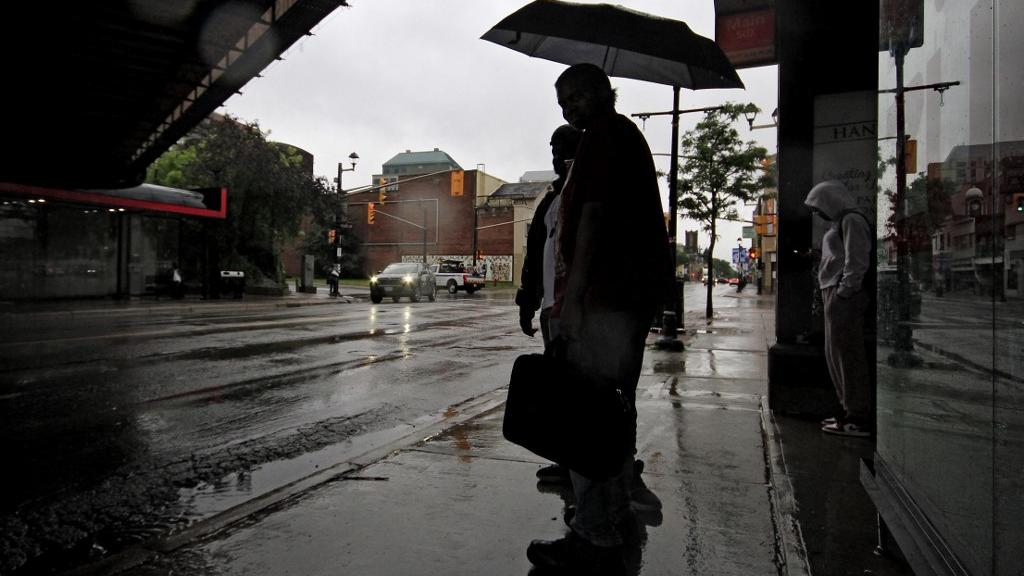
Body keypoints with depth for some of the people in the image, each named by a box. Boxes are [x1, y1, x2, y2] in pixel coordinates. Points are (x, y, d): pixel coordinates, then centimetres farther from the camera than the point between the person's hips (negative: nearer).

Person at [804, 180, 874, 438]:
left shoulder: (852, 220, -8)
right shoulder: (839, 222, 22)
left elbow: (857, 262, -17)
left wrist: (843, 292, -20)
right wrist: (831, 295, 15)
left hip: (845, 297, -10)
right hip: (834, 295, 10)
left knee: (848, 356, -8)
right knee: (835, 355, 14)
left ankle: (859, 419, -3)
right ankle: (850, 411, 23)